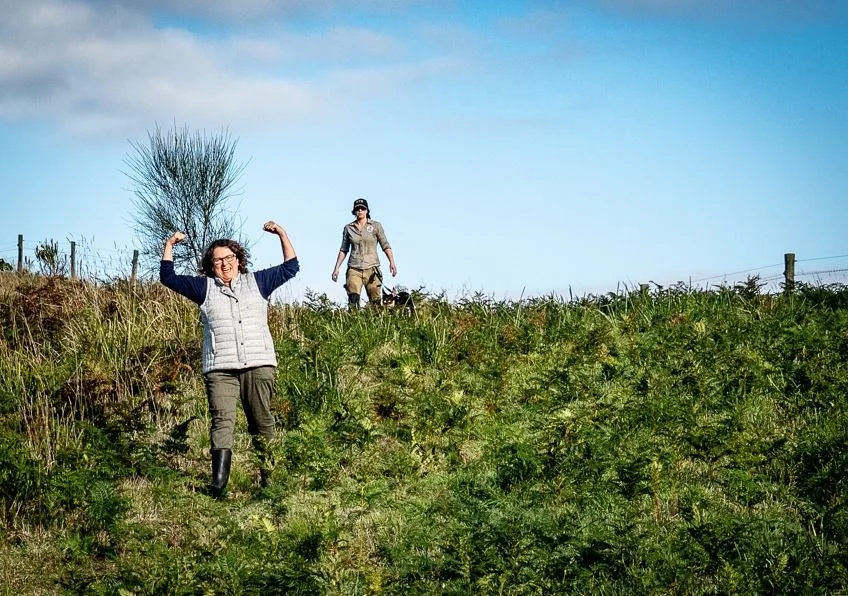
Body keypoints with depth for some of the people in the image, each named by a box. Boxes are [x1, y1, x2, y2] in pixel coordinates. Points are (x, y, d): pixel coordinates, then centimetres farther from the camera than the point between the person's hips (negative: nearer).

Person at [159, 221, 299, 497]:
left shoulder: (257, 282, 17)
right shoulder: (204, 288, 16)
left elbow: (290, 267, 22)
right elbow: (168, 277, 19)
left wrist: (282, 234, 17)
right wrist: (169, 246, 17)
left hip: (259, 365, 1)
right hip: (220, 368, -1)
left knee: (262, 422, 3)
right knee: (222, 419, -17)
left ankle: (268, 474, 13)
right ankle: (219, 480, -30)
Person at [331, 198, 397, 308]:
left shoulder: (376, 226, 4)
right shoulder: (348, 228, 10)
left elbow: (385, 246, 1)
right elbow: (343, 250, 17)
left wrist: (392, 262, -12)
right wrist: (336, 268, 13)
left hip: (372, 269, -1)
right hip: (354, 269, 1)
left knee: (375, 302, -4)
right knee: (353, 301, -14)